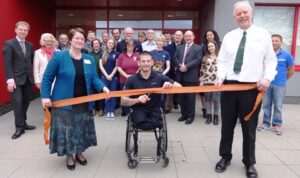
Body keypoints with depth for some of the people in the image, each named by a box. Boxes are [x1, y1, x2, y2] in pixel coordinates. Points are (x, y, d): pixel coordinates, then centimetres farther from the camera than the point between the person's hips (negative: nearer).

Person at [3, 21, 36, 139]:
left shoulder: (30, 45, 11)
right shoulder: (9, 44, -4)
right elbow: (7, 63, -11)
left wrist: (33, 75, 7)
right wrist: (10, 80, -17)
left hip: (28, 79, 5)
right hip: (16, 79, -5)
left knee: (25, 102, 11)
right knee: (18, 103, -5)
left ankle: (23, 123, 26)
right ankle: (19, 127, 6)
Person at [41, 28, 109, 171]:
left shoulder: (89, 59, 5)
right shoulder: (59, 56, -8)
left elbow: (93, 78, 1)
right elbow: (47, 77, -6)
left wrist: (103, 87, -18)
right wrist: (45, 96, -12)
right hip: (64, 102, -4)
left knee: (82, 128, 15)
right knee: (67, 129, 6)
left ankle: (79, 153, 35)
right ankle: (69, 156, 27)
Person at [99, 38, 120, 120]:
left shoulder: (116, 53, 4)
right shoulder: (102, 53, 8)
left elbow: (117, 66, 0)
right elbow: (101, 65, 2)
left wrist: (111, 75, -9)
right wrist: (106, 75, -8)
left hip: (114, 77, -1)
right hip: (104, 77, 1)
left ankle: (112, 112, 9)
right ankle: (108, 112, 11)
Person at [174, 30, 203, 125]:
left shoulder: (198, 48, 3)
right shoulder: (179, 47, 17)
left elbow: (198, 60, -9)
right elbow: (175, 58, 8)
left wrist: (186, 66, -18)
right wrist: (180, 66, -12)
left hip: (191, 76, -4)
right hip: (180, 75, 5)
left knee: (190, 96, 1)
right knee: (182, 96, 10)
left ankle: (190, 115, 12)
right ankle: (184, 114, 22)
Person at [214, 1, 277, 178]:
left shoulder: (263, 34, 5)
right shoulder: (229, 36, 10)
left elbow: (271, 60, 3)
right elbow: (222, 60, 9)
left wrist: (267, 78, -13)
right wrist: (220, 77, -7)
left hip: (252, 88, -2)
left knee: (249, 128, 8)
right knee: (227, 126, 10)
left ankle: (250, 163, 25)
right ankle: (225, 157, 27)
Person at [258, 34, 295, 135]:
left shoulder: (286, 55, -1)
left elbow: (291, 70, 10)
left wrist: (283, 79, 13)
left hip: (279, 85, -1)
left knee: (278, 106, 5)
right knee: (266, 105, 7)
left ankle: (277, 125, 16)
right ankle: (266, 123, 19)